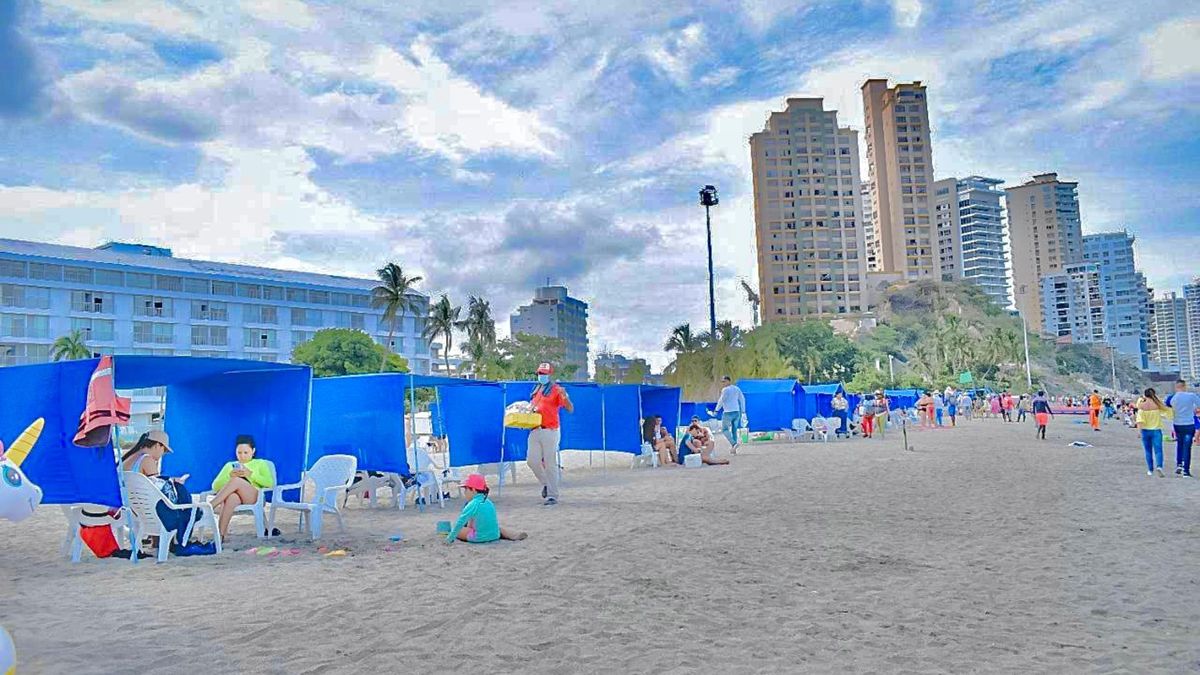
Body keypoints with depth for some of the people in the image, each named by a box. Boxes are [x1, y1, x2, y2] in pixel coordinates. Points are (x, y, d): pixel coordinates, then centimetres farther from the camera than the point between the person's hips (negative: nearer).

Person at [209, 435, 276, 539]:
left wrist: (250, 474, -7)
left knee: (236, 480, -34)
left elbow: (270, 483, 4)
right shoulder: (229, 465, 29)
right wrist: (230, 476, -3)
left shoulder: (260, 463, 22)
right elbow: (215, 486, 15)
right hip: (233, 496, 1)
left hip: (254, 498, -1)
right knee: (231, 497, -40)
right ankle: (221, 535, -50)